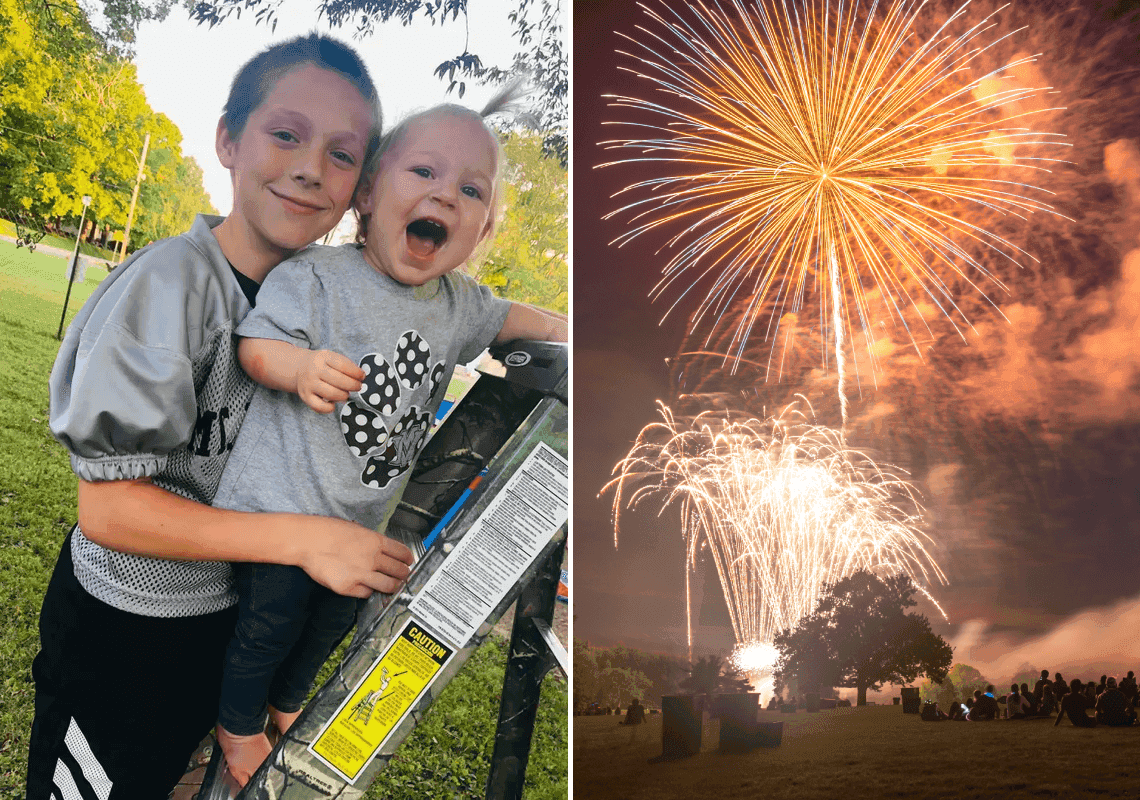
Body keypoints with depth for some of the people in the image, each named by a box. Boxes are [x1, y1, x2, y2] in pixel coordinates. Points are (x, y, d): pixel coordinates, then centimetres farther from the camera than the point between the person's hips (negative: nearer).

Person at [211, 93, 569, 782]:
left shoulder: (459, 303, 0)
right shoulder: (317, 277, -18)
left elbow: (503, 316, 18)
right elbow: (256, 343, -19)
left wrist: (565, 327, 15)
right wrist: (300, 365, -38)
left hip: (366, 515, 6)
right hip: (285, 504, -6)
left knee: (333, 622, 26)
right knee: (269, 622, 11)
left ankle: (287, 700, 56)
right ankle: (238, 724, 41)